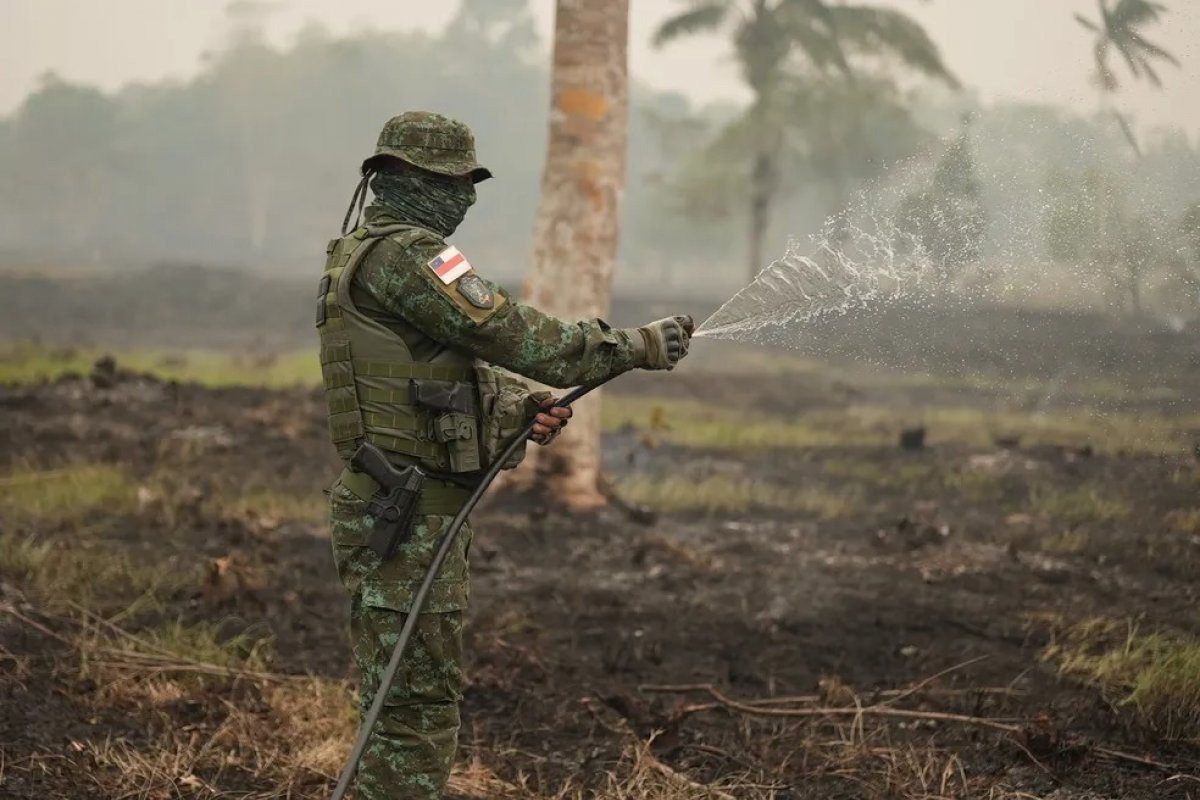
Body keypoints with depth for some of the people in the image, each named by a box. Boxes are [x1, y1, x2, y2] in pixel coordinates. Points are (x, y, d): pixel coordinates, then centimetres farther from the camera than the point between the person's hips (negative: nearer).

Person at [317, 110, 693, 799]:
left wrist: (525, 407, 5)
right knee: (421, 697, -8)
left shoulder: (364, 256, 20)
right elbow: (509, 333, -17)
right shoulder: (405, 254, -15)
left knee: (413, 694, 16)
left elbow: (464, 363, 22)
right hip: (408, 513, -11)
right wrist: (635, 347, -10)